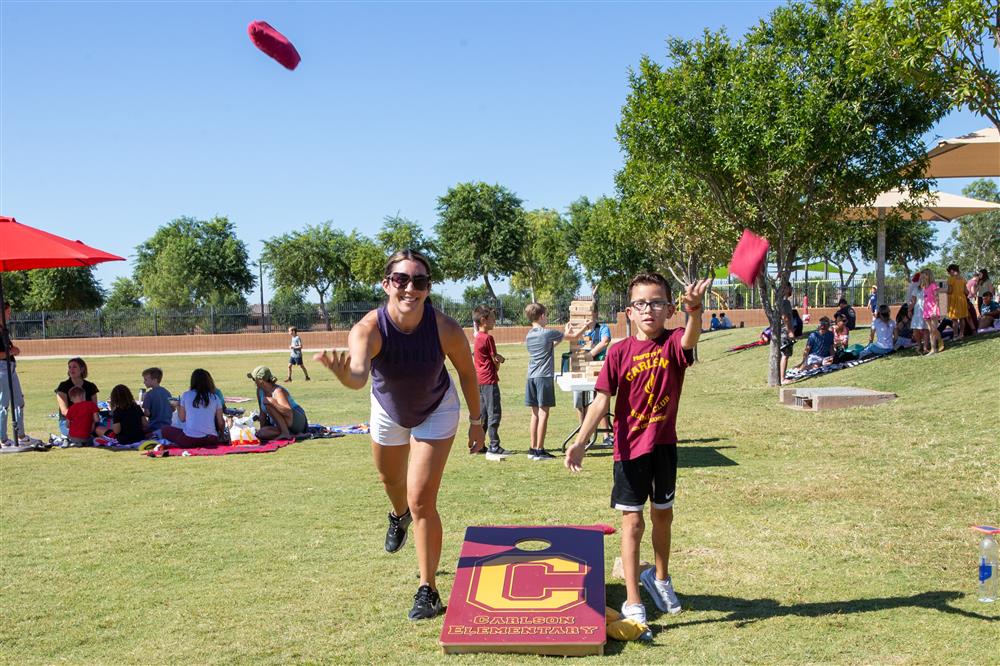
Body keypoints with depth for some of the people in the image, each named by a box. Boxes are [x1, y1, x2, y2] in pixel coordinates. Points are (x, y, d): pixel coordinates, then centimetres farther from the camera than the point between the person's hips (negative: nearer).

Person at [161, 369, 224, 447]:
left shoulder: (186, 395, 4)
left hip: (190, 439, -2)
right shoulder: (215, 398, 7)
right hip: (211, 440, 2)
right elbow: (221, 423, 6)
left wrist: (178, 406, 28)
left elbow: (182, 419, 9)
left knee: (165, 430, 20)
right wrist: (221, 435, 25)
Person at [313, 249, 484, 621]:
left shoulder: (446, 329, -33)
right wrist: (345, 373, -80)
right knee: (391, 480, 27)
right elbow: (358, 375, -56)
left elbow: (466, 371, -13)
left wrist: (476, 419, -4)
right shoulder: (369, 329, -36)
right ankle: (399, 516, 64)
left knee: (422, 500, -10)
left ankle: (428, 590, 5)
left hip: (436, 412, -2)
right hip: (389, 411, 2)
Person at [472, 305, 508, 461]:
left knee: (483, 414, 15)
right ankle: (494, 447, -9)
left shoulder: (477, 338, 14)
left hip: (479, 380, 9)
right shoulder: (488, 338, -14)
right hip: (489, 379, -9)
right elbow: (496, 361, -9)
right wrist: (498, 364, 11)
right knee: (494, 413, -8)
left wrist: (497, 358, 2)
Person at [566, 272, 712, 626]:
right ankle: (632, 602, 11)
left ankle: (660, 577, 44)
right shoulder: (620, 352, -9)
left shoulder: (673, 343, -10)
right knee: (632, 521, 2)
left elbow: (689, 338, -35)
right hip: (630, 447, -1)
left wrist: (694, 309, -58)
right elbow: (601, 400, -9)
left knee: (663, 514, 19)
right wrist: (580, 441, -20)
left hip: (664, 443, 2)